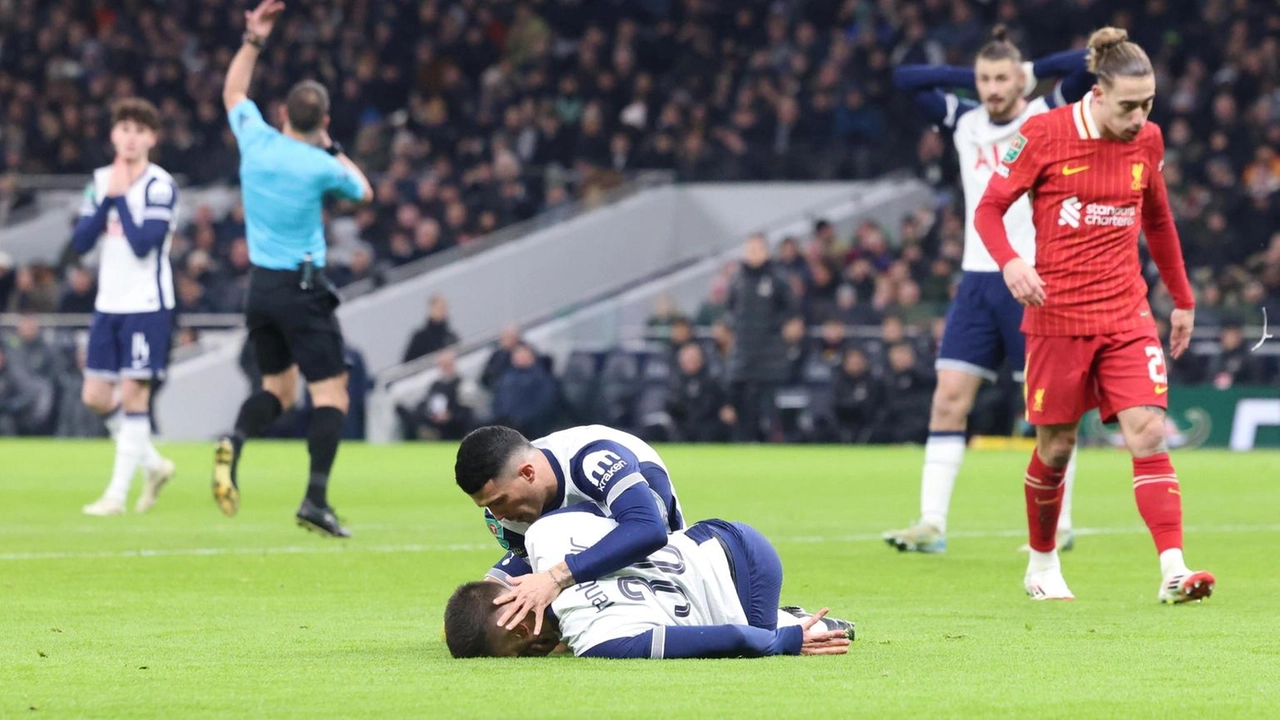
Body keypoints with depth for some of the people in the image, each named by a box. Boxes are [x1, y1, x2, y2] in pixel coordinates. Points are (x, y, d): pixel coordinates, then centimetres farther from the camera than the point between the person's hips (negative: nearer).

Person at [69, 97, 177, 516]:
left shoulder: (160, 185, -9)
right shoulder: (101, 182, 9)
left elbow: (144, 244, -19)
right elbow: (80, 243, 2)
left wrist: (121, 197, -14)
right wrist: (107, 200, -9)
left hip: (147, 305, -7)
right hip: (108, 305, 7)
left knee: (134, 394, -8)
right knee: (96, 397, 6)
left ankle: (117, 495, -4)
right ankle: (153, 465, 25)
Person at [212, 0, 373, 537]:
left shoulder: (256, 141, -2)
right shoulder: (320, 166, -13)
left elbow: (233, 94, 20)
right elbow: (363, 192, 9)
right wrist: (333, 149, 17)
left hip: (261, 286, 6)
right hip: (304, 289, -6)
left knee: (277, 388, 18)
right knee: (331, 392, -3)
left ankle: (234, 443, -13)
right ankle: (316, 499, -15)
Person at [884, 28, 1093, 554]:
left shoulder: (1049, 117, -2)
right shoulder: (964, 122, 10)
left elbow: (1090, 65, -15)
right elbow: (906, 78, 11)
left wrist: (1033, 71, -2)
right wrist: (970, 76, 6)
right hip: (978, 281, 4)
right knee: (948, 398, -4)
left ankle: (1059, 524, 11)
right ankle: (932, 524, -5)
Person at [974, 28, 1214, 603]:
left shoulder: (1146, 141, 4)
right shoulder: (1044, 135, -8)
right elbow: (988, 209, -3)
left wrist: (1182, 299, 22)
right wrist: (1011, 262, -22)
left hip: (1127, 317, 3)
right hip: (1057, 317, -3)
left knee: (1149, 433, -13)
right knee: (1055, 448, 6)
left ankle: (1173, 572, -20)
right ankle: (1042, 564, 28)